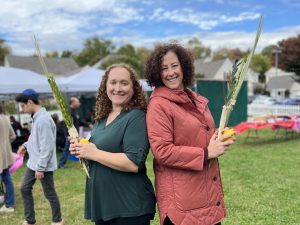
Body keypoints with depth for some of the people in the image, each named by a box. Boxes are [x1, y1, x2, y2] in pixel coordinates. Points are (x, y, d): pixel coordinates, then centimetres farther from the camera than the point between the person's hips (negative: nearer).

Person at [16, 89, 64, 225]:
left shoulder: (43, 119, -25)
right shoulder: (36, 117, 7)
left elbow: (47, 147, -26)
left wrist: (40, 168, -23)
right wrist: (26, 145, 11)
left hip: (43, 165, -10)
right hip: (33, 163, 10)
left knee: (49, 194, 7)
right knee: (25, 189, 16)